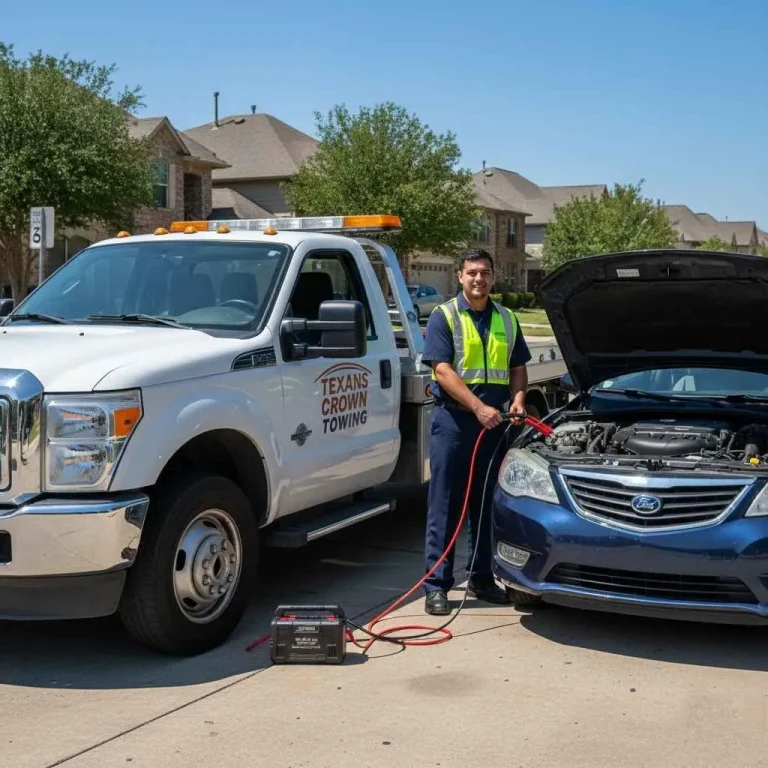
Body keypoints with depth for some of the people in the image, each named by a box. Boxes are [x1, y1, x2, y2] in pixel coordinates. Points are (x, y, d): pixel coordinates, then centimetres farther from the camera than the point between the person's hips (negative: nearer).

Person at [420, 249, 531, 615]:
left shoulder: (506, 319, 14)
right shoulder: (444, 317, -1)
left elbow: (518, 367, 20)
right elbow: (442, 370, -11)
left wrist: (518, 398, -1)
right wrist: (478, 407, -20)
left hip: (495, 422, 5)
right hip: (453, 419, -4)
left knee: (487, 504, 11)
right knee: (445, 506, -1)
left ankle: (482, 578, 22)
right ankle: (436, 585, 3)